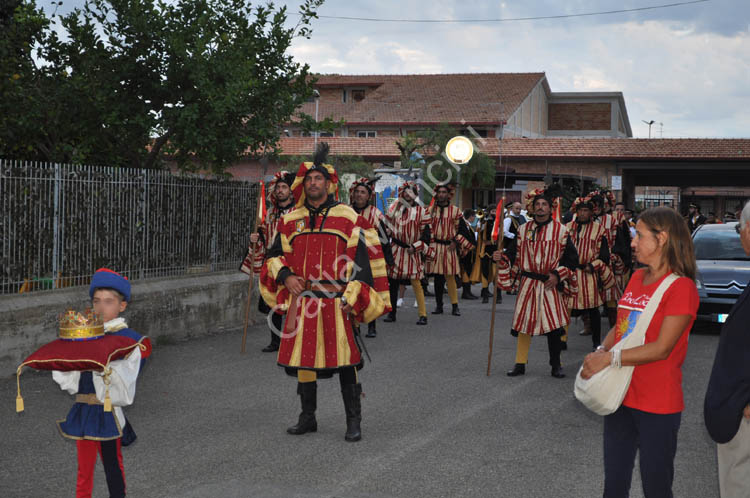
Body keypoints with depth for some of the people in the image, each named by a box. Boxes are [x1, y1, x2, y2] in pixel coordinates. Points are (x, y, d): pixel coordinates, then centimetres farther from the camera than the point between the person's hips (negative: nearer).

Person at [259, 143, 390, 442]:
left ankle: (353, 421, 7)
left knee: (345, 360, -4)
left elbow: (363, 258, -2)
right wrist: (286, 276, -3)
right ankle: (308, 418, 22)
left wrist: (353, 296, -11)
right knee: (303, 358, 9)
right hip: (301, 300, 4)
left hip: (335, 301, -4)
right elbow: (275, 255, 18)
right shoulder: (291, 220, 10)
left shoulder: (348, 218, 0)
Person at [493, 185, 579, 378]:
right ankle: (520, 364, 16)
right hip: (527, 283, 2)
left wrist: (558, 275, -9)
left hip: (550, 285, -2)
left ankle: (556, 364, 13)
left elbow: (572, 258, 1)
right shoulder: (523, 229, 5)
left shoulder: (560, 230, -1)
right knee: (524, 322, 5)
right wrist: (501, 259, -9)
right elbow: (516, 257, 10)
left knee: (553, 325, -1)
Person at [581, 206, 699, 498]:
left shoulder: (681, 287, -15)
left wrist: (610, 359, -21)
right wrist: (599, 352, -6)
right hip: (621, 397, 7)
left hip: (658, 406, -7)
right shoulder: (637, 278, 9)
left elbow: (662, 348, -20)